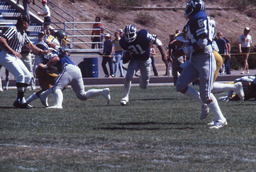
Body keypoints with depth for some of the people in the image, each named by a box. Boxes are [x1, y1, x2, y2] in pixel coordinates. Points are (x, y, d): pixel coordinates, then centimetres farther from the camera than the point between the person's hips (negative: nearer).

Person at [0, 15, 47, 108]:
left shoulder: (24, 34, 15)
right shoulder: (13, 30, -13)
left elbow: (30, 45, 26)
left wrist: (41, 51, 15)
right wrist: (13, 52, -28)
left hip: (16, 57, 10)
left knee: (28, 76, 5)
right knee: (20, 75, -19)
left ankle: (18, 100, 7)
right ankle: (21, 101, -16)